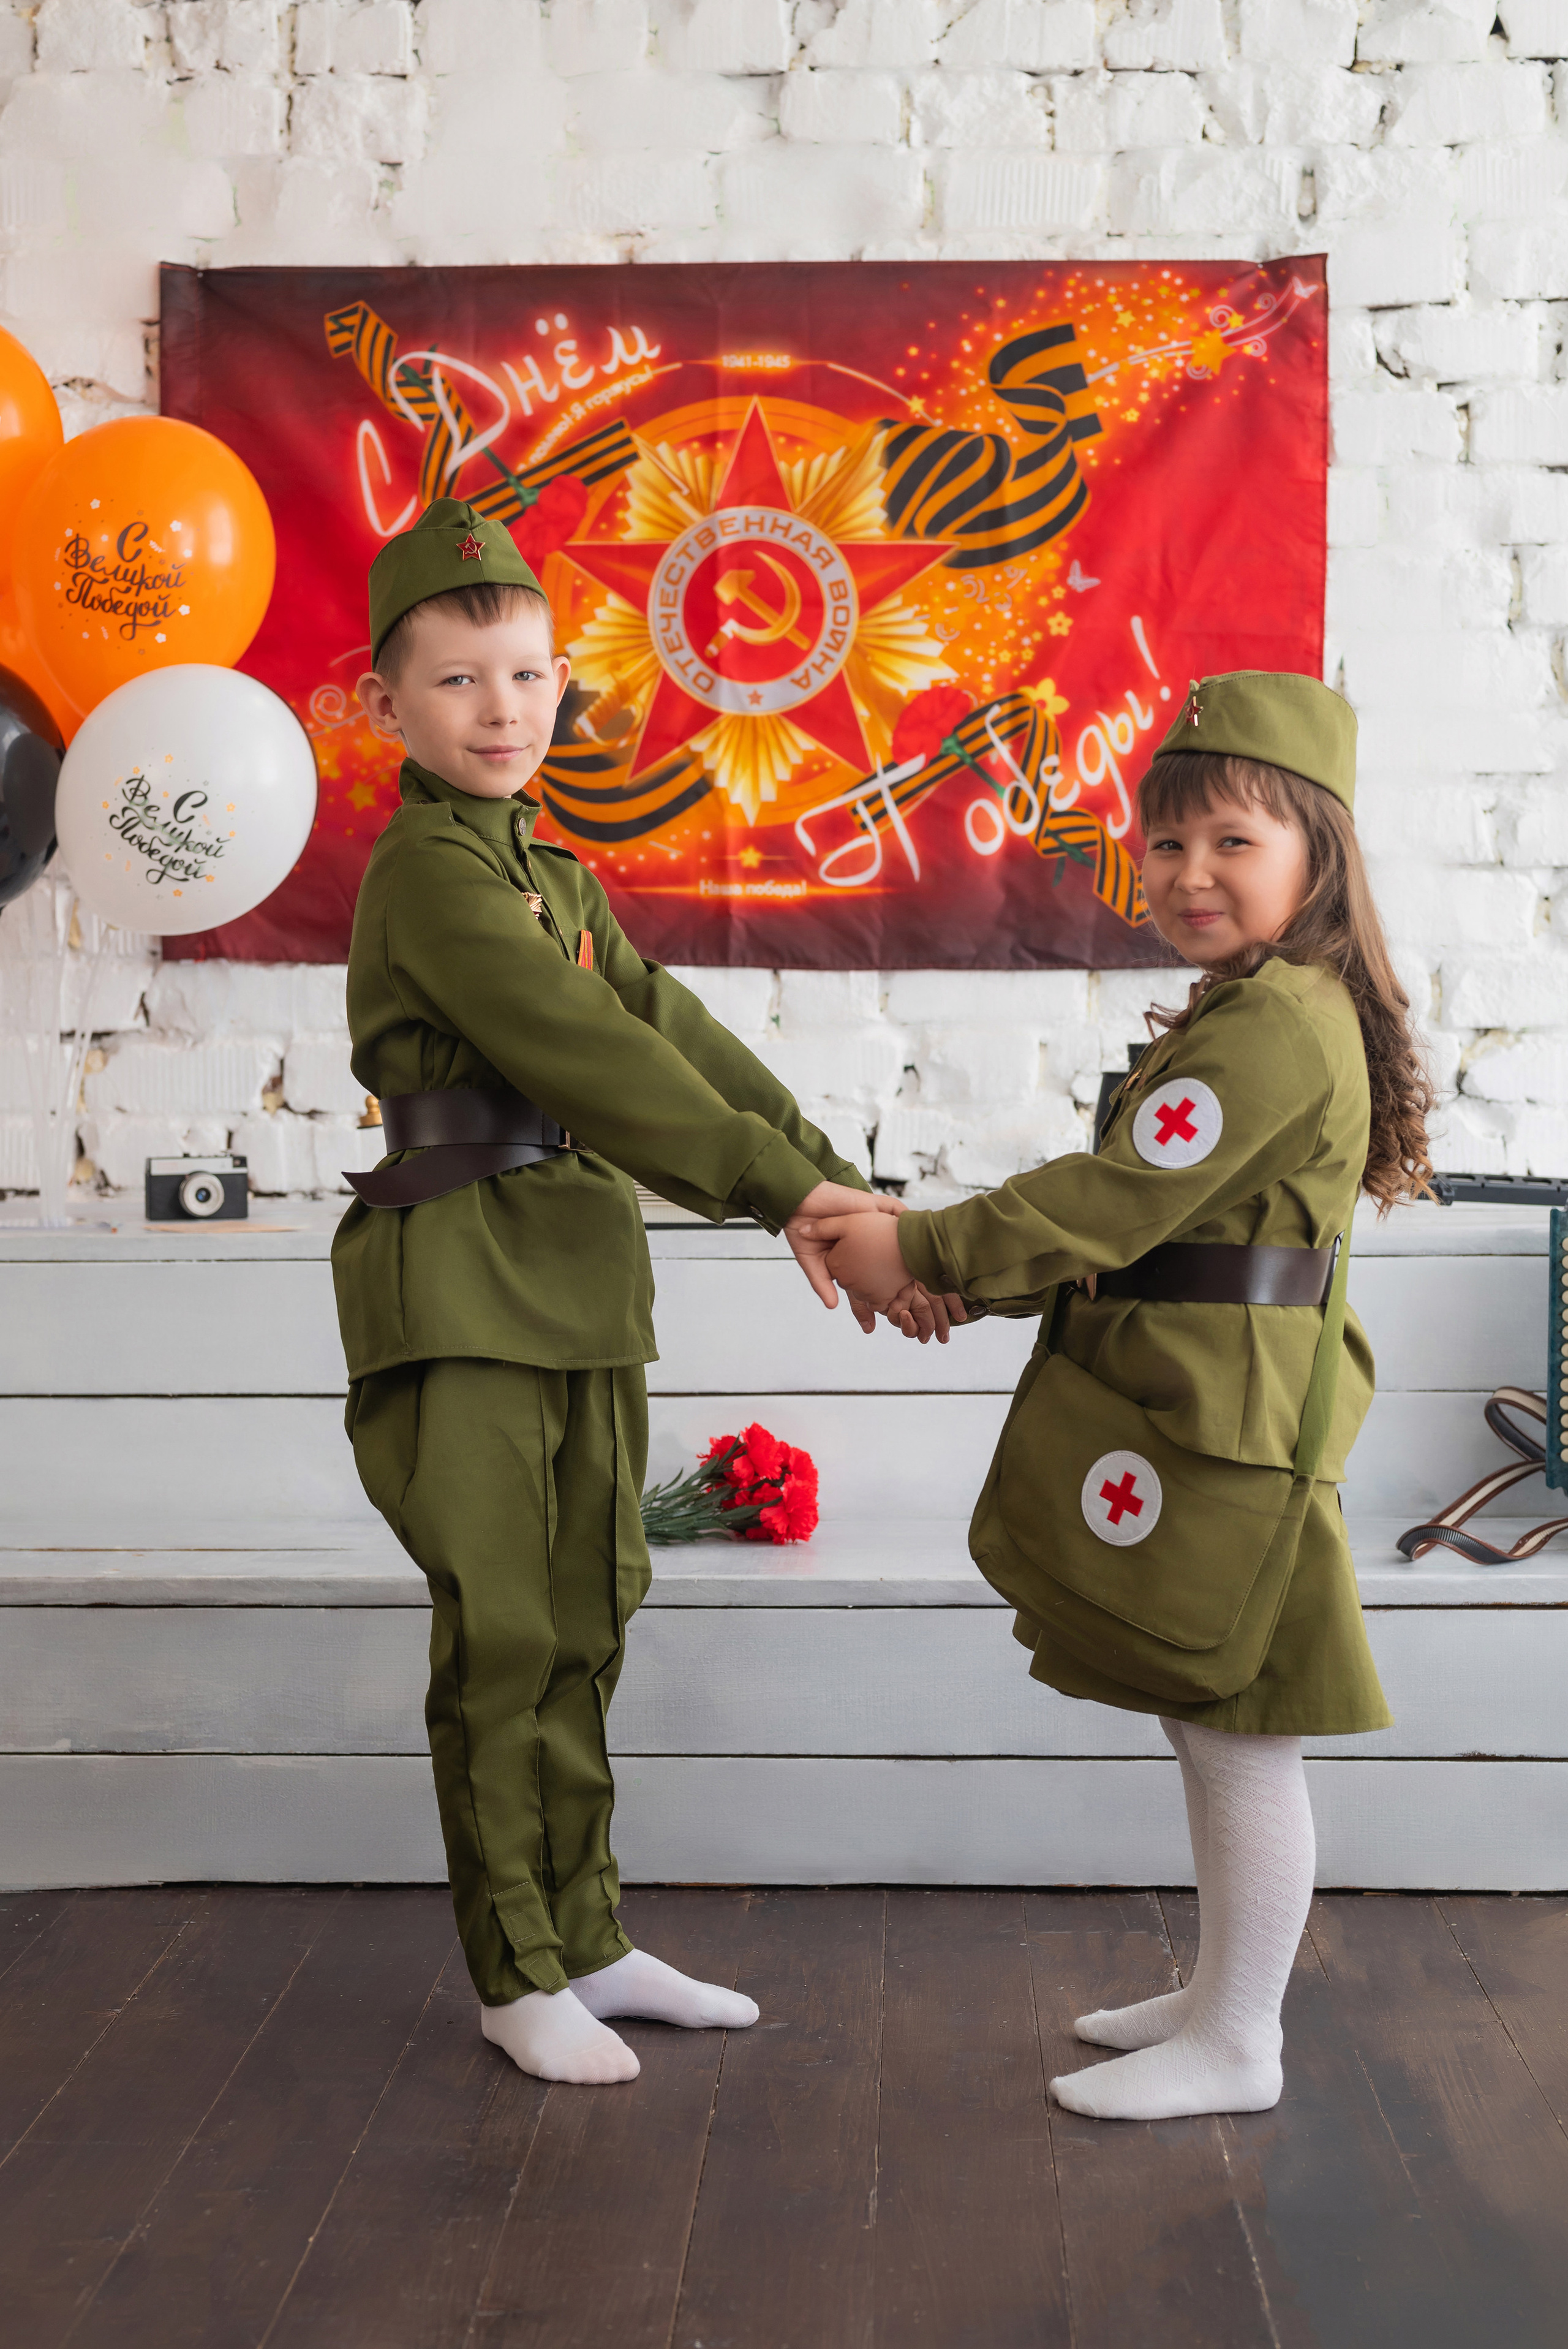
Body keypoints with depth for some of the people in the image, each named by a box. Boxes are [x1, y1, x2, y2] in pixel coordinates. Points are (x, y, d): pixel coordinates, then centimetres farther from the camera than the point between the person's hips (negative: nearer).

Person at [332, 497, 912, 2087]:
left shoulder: (551, 875, 17)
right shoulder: (428, 868, -11)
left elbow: (672, 1030, 9)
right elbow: (583, 1049, -19)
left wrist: (825, 1187, -3)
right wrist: (782, 1185, -19)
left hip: (579, 1290, 8)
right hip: (462, 1289, -8)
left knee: (582, 1630, 13)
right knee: (501, 1643, -1)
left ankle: (585, 1941, 26)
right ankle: (516, 1972, 14)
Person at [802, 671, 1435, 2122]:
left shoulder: (1275, 1029, -18)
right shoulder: (1265, 1013, 16)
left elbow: (1112, 1201, -21)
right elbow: (1135, 1215, 17)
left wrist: (922, 1254, -13)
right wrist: (969, 1277, 7)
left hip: (1222, 1439, -11)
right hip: (1196, 1415, 11)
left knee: (1237, 1733, 0)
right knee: (1209, 1725, 20)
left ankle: (1236, 2046, 13)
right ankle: (1224, 1993, 34)